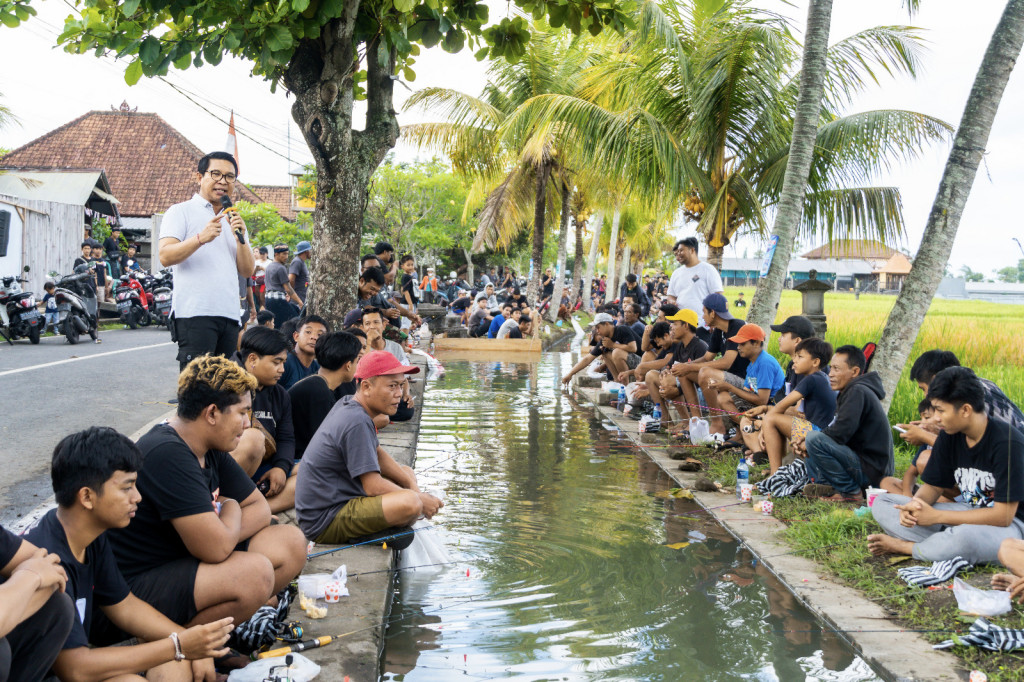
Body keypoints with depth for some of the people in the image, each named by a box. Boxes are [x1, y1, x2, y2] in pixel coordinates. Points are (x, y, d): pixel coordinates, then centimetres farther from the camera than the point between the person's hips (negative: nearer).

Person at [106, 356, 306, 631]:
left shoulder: (211, 451, 5)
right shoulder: (167, 455, -26)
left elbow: (260, 508, 10)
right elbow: (216, 548, -30)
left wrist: (221, 535, -12)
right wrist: (231, 510, -7)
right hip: (138, 586, -9)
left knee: (291, 543, 0)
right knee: (256, 572, -30)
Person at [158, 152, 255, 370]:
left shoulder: (234, 220, 23)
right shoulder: (181, 211, 6)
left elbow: (247, 271, 14)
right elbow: (165, 257, -8)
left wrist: (241, 238, -2)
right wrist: (201, 238, -21)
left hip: (229, 314, 6)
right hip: (195, 312, -6)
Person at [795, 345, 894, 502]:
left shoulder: (858, 392, -17)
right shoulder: (850, 392, 15)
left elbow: (840, 432, -27)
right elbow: (835, 429, 14)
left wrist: (808, 443, -11)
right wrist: (803, 442, -2)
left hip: (871, 470, -11)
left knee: (814, 439, -28)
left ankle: (852, 492, -14)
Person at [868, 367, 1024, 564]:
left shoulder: (1008, 443, -22)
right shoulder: (949, 436, -1)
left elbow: (1003, 515, -23)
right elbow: (933, 486, 7)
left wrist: (936, 516, -23)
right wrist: (914, 505, -18)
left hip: (1007, 525, -7)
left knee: (965, 536, -43)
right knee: (881, 503, -5)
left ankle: (904, 546, -14)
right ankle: (945, 544, -23)